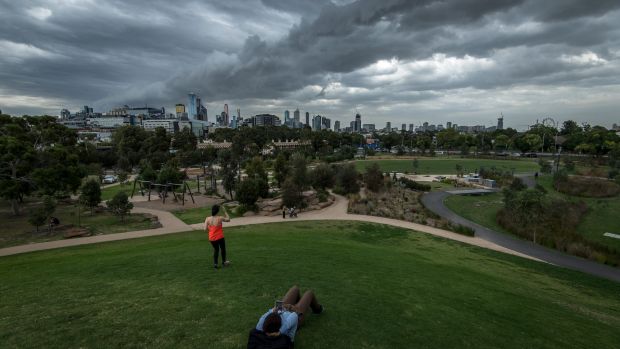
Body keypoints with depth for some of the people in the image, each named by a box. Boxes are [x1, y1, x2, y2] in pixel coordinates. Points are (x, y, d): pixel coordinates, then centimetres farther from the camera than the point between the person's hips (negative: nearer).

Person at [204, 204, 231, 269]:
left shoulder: (207, 219, -10)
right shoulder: (220, 218, -16)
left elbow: (205, 229, -11)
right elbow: (228, 219, 2)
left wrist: (210, 229, 8)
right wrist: (225, 211, 6)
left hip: (211, 239, 3)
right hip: (220, 238, -3)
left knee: (216, 249, 26)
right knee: (223, 249, 24)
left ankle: (215, 263, 20)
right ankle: (224, 262, 38)